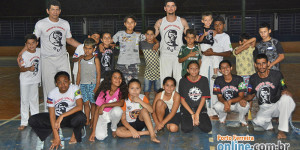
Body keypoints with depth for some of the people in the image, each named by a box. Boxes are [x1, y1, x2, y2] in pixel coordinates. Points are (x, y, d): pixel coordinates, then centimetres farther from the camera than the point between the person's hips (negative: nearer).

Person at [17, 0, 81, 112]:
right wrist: (21, 53, -7)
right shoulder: (41, 24, -2)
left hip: (63, 59, 4)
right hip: (48, 60, -3)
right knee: (49, 88, -3)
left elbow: (69, 40, 20)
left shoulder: (65, 24, 9)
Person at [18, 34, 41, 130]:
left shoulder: (39, 51, -3)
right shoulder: (24, 55, -18)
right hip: (25, 80, -4)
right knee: (24, 100, 2)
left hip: (35, 80, 5)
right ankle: (24, 122, 10)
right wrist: (28, 68, -41)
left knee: (34, 100, 15)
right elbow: (21, 69, -23)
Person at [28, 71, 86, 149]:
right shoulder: (52, 93, -14)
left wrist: (62, 116, -36)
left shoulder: (75, 89, -17)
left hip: (71, 116, -2)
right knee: (32, 120, -15)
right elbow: (52, 115, -16)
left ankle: (75, 134, -4)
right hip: (57, 117, 2)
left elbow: (79, 106, -28)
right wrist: (56, 137, -22)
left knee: (81, 117, -38)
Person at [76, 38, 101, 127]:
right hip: (83, 84, 3)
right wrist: (77, 85, 12)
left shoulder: (95, 60, -2)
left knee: (93, 103, 3)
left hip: (92, 84, -3)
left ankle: (92, 120, 13)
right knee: (85, 103, 4)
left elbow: (98, 74, -4)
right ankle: (87, 121, 9)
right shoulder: (81, 60, 10)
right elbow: (79, 73, 14)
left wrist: (97, 86, -10)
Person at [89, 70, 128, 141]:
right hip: (103, 115, -2)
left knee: (118, 110, -34)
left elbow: (121, 103, -29)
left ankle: (114, 128, -4)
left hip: (113, 113, 2)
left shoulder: (121, 91, -11)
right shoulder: (103, 92, -17)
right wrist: (93, 131, -20)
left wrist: (104, 105, -33)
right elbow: (97, 110, -16)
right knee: (100, 136, -23)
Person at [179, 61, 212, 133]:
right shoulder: (183, 81, -5)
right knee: (186, 129, -24)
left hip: (200, 108, 1)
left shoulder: (204, 80, -2)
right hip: (186, 108, -1)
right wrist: (192, 114, -13)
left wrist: (197, 114, -12)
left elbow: (203, 98, -3)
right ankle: (188, 119, 10)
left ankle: (198, 120, 12)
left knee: (207, 129, -19)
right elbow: (182, 99, -5)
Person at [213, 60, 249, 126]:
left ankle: (242, 120, 2)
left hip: (236, 103, -1)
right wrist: (225, 102, -32)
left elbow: (241, 96, -14)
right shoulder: (218, 80, -9)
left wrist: (230, 101, -33)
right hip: (224, 103, 1)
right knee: (217, 106, -32)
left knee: (246, 105, -34)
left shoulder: (239, 79, -13)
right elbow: (219, 97, -8)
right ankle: (222, 118, 6)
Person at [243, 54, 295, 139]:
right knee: (258, 122, -31)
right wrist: (244, 99, -10)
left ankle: (281, 130, -24)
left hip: (277, 105, -1)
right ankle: (268, 125, 11)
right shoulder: (253, 78, 1)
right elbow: (251, 94, 12)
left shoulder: (277, 74, -5)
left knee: (286, 98, -35)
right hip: (264, 108, 1)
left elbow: (284, 88, 3)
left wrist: (285, 91, -22)